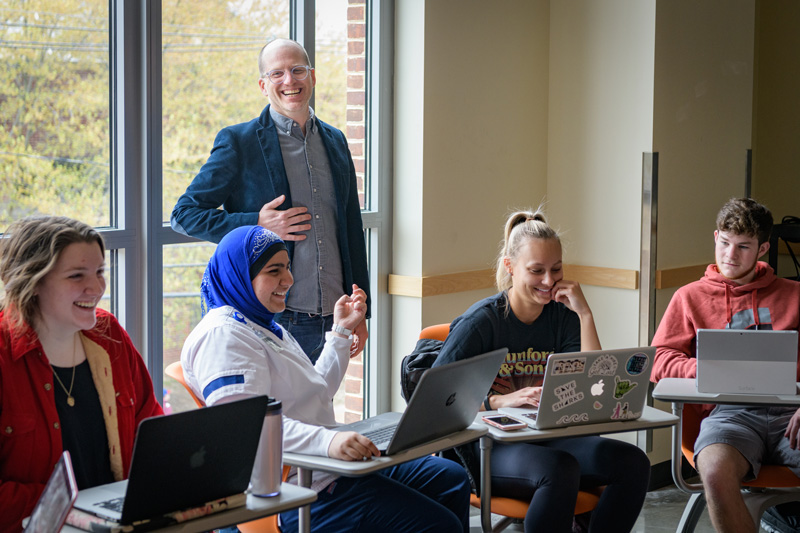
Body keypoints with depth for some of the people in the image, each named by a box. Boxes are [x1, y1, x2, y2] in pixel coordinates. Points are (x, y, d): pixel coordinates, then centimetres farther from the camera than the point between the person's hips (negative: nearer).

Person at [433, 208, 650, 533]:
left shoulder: (563, 316, 8)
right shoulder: (480, 322, -6)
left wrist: (585, 314, -6)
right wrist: (499, 401, -25)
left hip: (549, 438, 5)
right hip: (489, 448, -5)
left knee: (632, 462, -20)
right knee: (560, 468, -36)